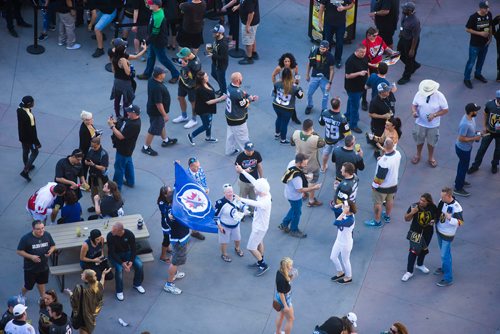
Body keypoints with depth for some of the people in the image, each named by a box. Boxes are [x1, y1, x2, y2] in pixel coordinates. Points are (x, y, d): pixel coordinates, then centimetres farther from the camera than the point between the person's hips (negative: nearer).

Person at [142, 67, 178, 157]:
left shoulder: (151, 80, -8)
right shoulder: (157, 88, -37)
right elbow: (158, 104, -32)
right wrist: (165, 115, -21)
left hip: (152, 108, 10)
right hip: (156, 111, -10)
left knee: (161, 124, 28)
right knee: (153, 130, 7)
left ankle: (165, 140, 49)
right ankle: (146, 147, 23)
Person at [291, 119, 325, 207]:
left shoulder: (296, 134, -23)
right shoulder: (315, 139, -37)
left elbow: (292, 143, -2)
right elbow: (322, 143, -14)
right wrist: (315, 134, -12)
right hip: (312, 165, -5)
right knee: (312, 182, 19)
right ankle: (311, 201, 37)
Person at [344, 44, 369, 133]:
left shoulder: (364, 57, -2)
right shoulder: (351, 61, -27)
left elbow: (367, 68, 15)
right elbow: (348, 76, -26)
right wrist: (359, 73, -36)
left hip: (361, 86, 8)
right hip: (353, 88, -8)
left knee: (352, 101, 28)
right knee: (355, 106, -1)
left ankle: (348, 115, 50)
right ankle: (353, 125, 10)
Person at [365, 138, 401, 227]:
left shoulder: (384, 161, -38)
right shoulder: (397, 154, -17)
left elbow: (380, 176, -26)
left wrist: (374, 185, -10)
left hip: (382, 186, -7)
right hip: (393, 184, 7)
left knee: (377, 203, 15)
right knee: (390, 200, 28)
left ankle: (377, 221, 32)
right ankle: (387, 216, 50)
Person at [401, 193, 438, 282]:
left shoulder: (433, 208, -16)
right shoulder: (414, 206, -22)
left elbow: (436, 216, 5)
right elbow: (406, 219, -15)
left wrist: (434, 220, -16)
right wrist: (412, 213, -34)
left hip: (427, 232, 3)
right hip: (415, 232, -3)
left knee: (424, 249, 21)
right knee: (413, 251, -2)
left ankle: (420, 265, 47)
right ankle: (409, 272, 9)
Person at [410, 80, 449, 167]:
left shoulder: (439, 96, -23)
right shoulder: (419, 94, -18)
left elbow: (445, 110, -14)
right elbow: (414, 104, -3)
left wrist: (434, 115, -28)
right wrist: (414, 111, -25)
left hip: (433, 125, -1)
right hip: (420, 123, 1)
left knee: (431, 142, 19)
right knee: (419, 140, 22)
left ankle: (431, 158, 44)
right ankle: (418, 155, 49)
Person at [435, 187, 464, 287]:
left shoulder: (456, 207, -27)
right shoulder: (442, 201, -6)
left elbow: (460, 222, -25)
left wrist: (449, 218, -40)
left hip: (447, 234, -7)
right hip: (439, 230, 7)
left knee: (445, 255, -4)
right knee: (443, 251, 25)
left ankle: (448, 279, 4)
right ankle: (445, 268, 47)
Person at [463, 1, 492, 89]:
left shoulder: (489, 15, -9)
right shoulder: (473, 17, -25)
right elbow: (467, 29, -17)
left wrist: (490, 37, 2)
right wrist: (480, 33, -23)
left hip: (485, 43, 6)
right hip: (475, 44, -6)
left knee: (481, 60, 24)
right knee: (471, 62, 7)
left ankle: (478, 74, 46)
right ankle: (466, 79, 23)